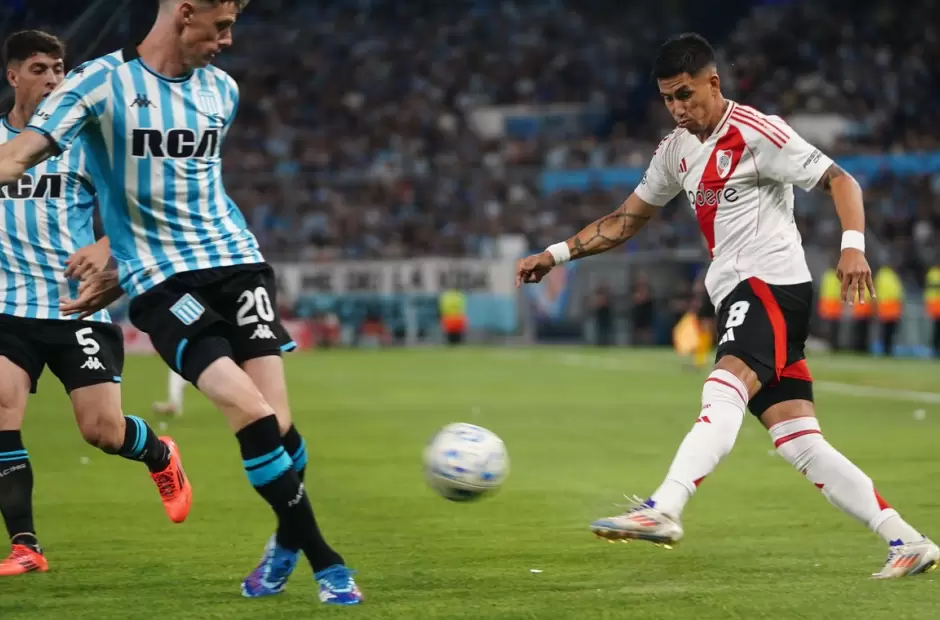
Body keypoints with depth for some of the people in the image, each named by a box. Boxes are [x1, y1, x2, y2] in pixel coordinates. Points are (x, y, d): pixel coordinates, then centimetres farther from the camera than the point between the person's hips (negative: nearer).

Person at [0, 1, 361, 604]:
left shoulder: (223, 91, 12)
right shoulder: (103, 82, -6)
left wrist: (121, 270, 18)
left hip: (236, 262, 4)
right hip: (161, 283, -4)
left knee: (275, 423, -8)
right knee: (252, 414, -19)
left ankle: (288, 540, 22)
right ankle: (322, 558, -3)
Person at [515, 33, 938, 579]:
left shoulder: (757, 133, -7)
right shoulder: (677, 150, 18)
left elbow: (839, 180, -9)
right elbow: (626, 221, 26)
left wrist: (853, 245, -25)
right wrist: (556, 254, 18)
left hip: (771, 283, -8)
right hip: (738, 297, 8)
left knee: (723, 392, -30)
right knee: (801, 444, 0)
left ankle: (663, 512, -48)